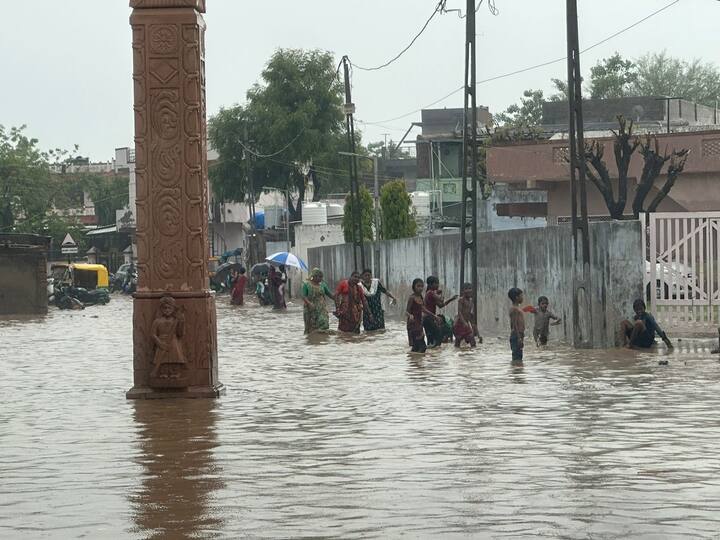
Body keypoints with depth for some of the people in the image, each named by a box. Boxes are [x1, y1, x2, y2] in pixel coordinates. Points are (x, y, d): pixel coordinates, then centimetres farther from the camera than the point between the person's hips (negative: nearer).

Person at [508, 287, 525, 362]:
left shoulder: (517, 308, 17)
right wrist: (519, 338, -23)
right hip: (517, 336, -10)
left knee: (518, 358, 10)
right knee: (517, 358, -11)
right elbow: (515, 325, -19)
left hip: (519, 336, 10)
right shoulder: (515, 309, -13)